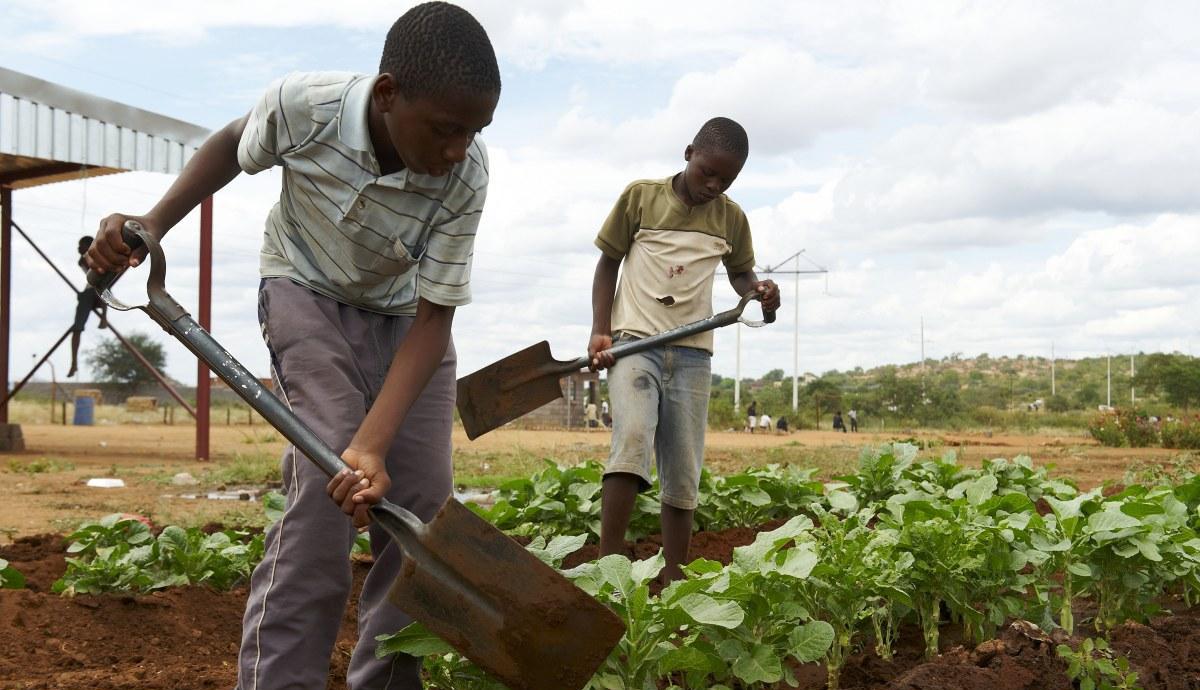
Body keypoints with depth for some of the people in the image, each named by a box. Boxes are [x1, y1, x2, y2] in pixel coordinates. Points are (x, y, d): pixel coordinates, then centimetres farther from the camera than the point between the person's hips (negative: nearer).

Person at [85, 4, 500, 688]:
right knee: (324, 484, -23)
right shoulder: (303, 105, -29)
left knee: (423, 504, -4)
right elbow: (233, 146, -3)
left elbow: (434, 316, -26)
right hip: (309, 292, -2)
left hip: (406, 314, 3)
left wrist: (373, 442, -37)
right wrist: (152, 224, -14)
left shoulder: (466, 174, -27)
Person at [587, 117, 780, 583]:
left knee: (683, 470, 2)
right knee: (632, 438, -25)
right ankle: (608, 564, -26)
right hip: (634, 340, -3)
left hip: (692, 351, 3)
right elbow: (608, 263, 7)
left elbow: (739, 271, 22)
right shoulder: (641, 196, 1)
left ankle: (673, 577, 11)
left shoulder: (731, 217, 8)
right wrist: (600, 331, -4)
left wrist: (757, 289, -2)